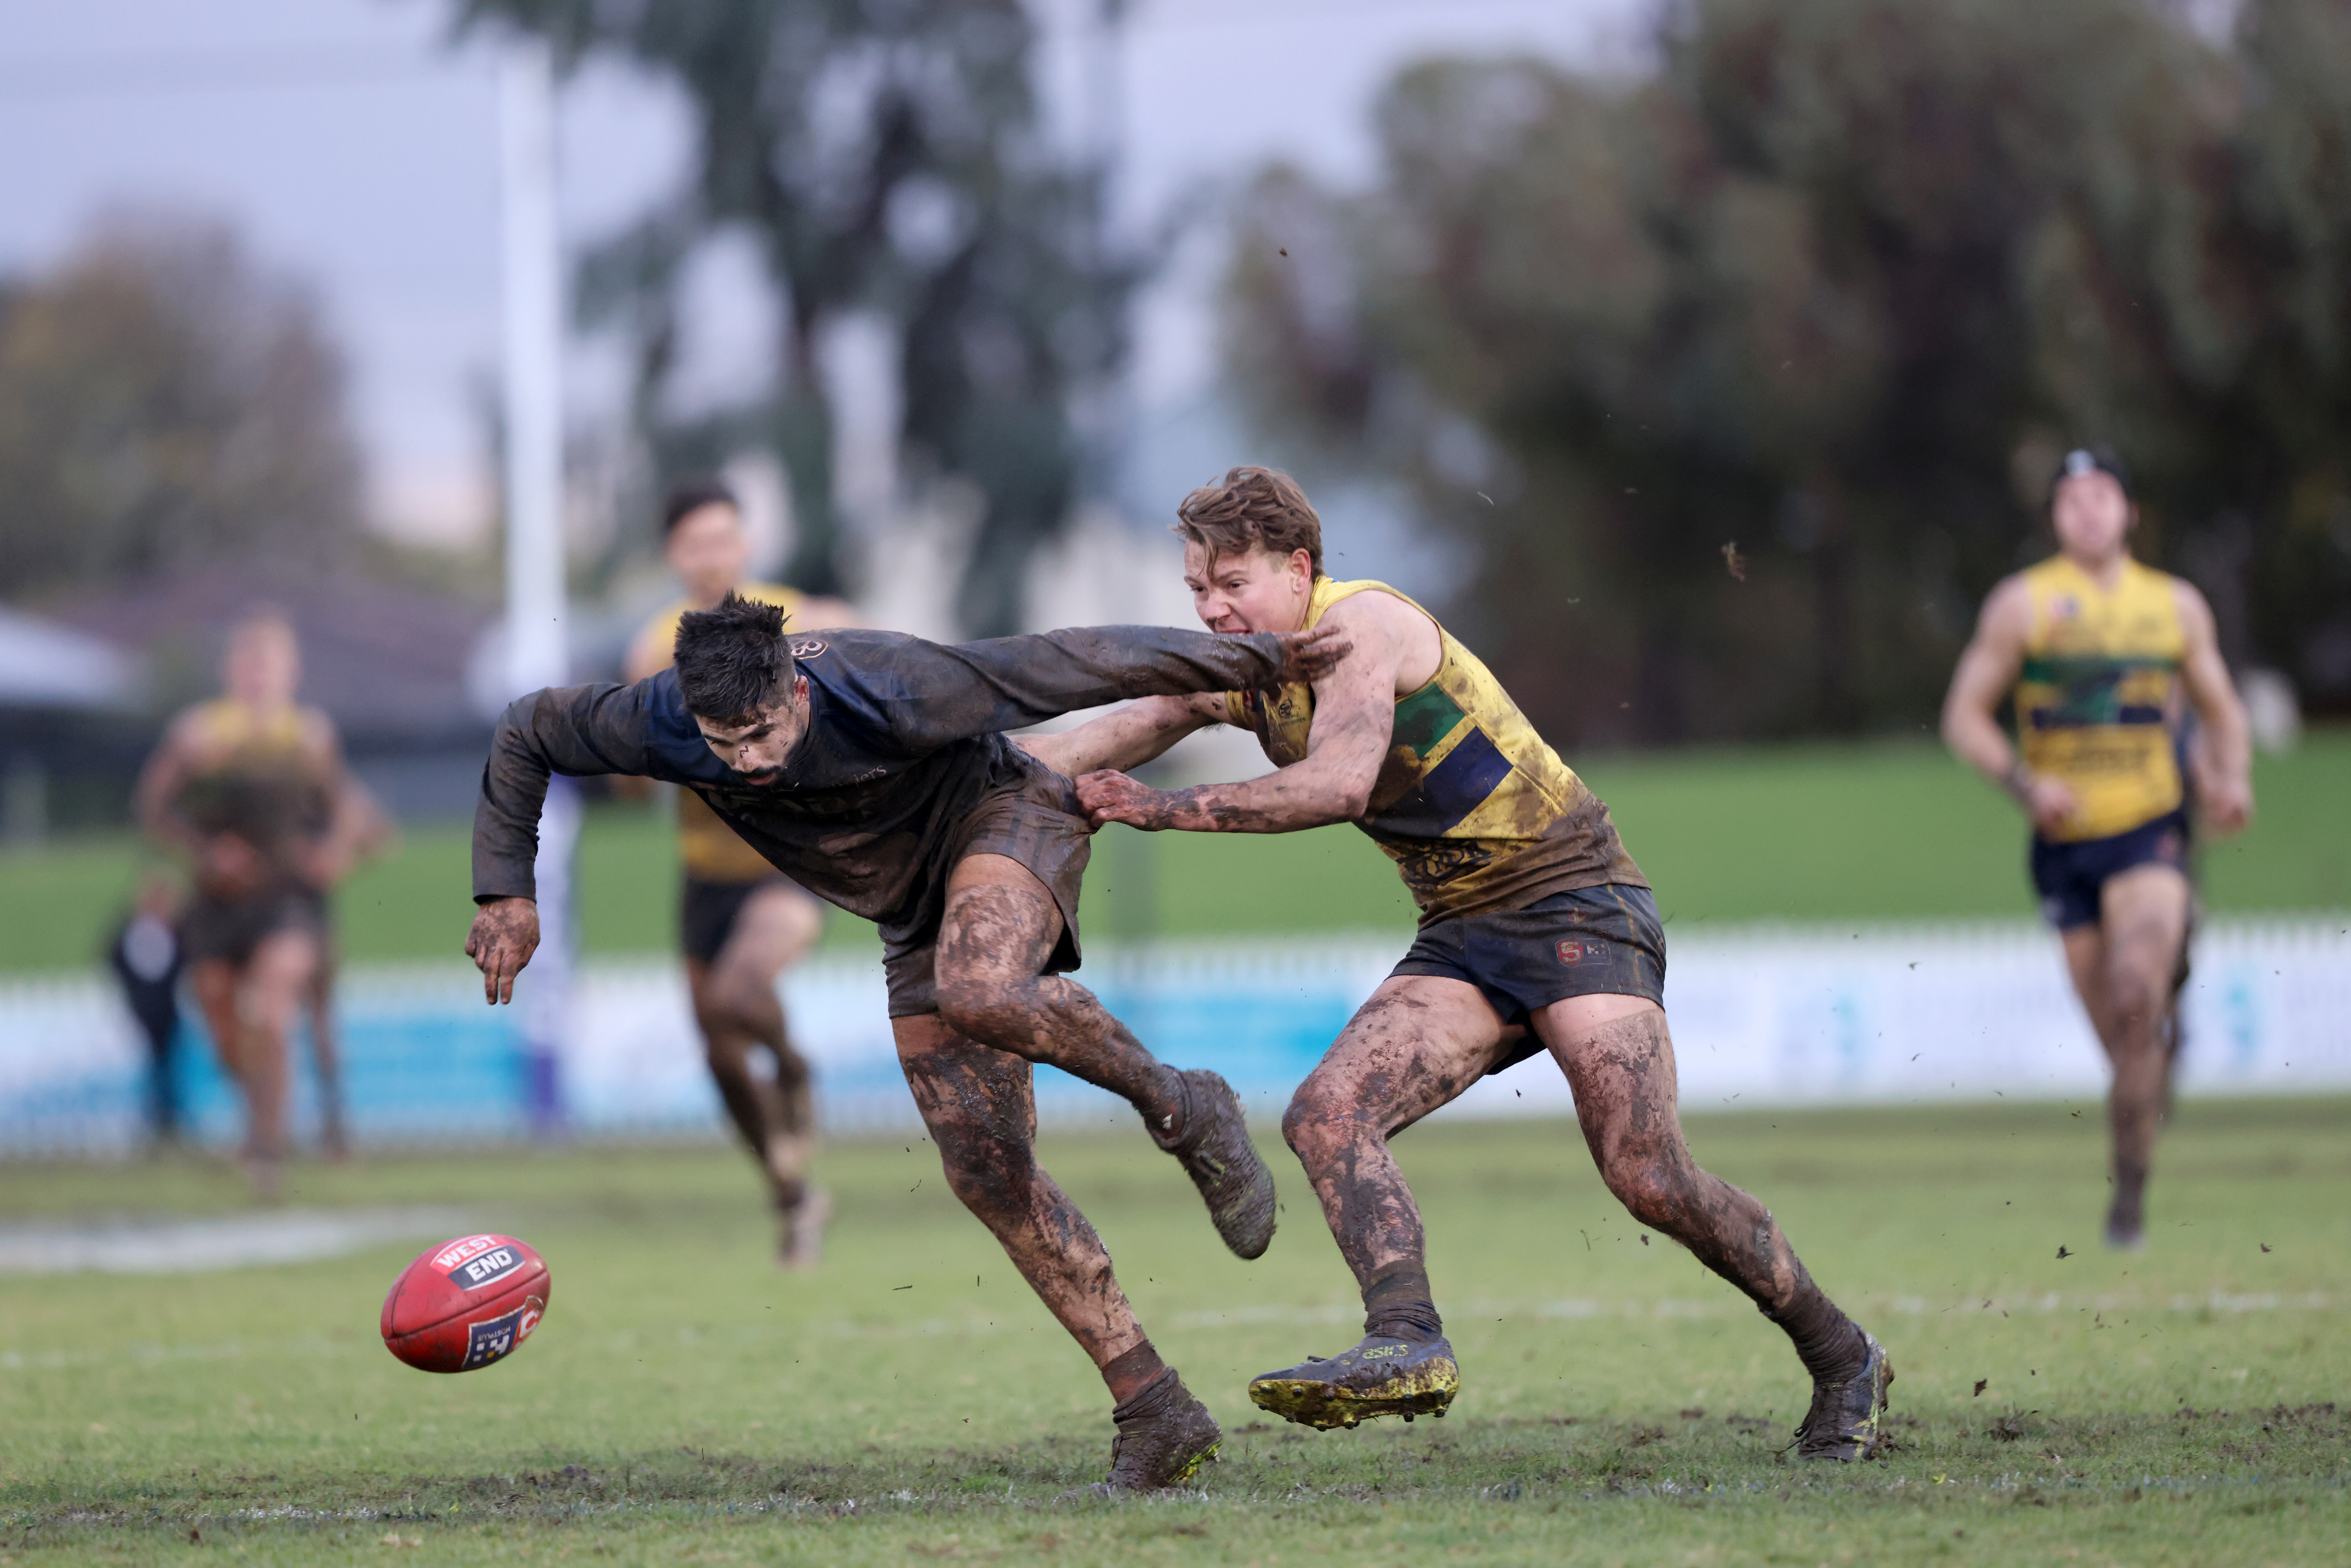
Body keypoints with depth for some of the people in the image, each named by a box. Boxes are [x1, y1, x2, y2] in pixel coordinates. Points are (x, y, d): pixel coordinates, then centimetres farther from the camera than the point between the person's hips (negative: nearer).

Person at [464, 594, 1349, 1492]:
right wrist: (507, 893, -7)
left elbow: (1077, 662, -27)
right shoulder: (665, 727, -21)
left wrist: (1262, 661, -22)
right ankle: (1155, 1413, -2)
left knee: (979, 991, -40)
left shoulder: (888, 694, -34)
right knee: (985, 1169, -5)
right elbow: (526, 734, -2)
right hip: (918, 910, 6)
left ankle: (1183, 1109, -12)